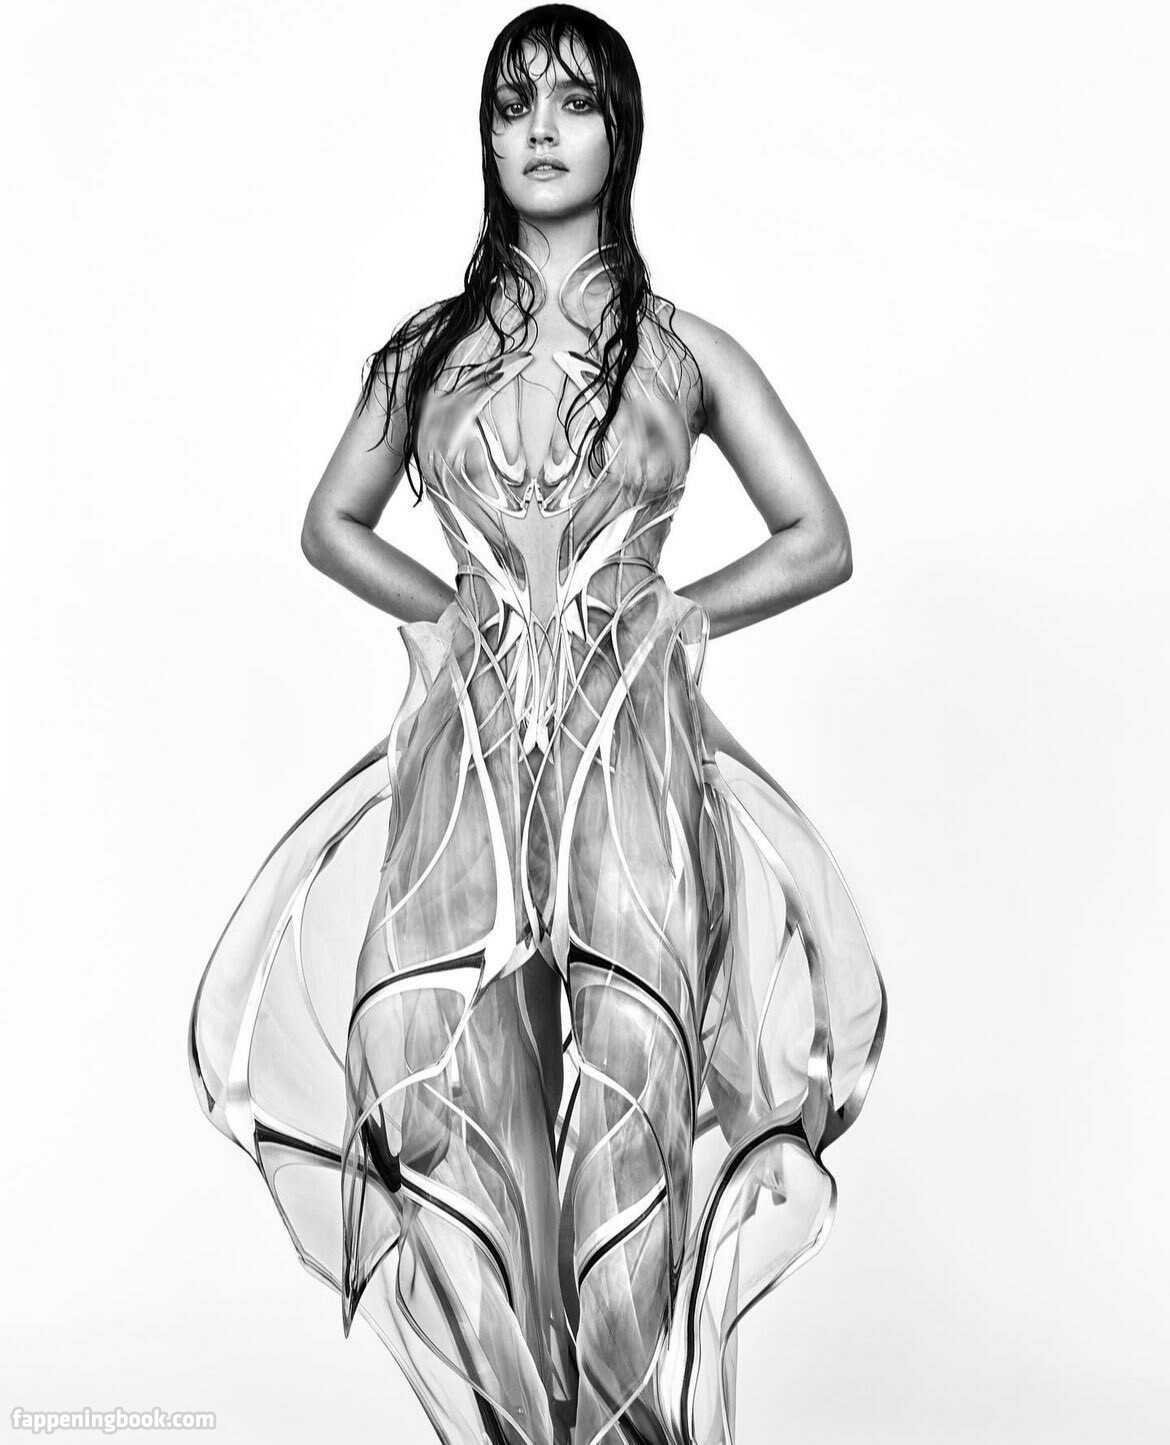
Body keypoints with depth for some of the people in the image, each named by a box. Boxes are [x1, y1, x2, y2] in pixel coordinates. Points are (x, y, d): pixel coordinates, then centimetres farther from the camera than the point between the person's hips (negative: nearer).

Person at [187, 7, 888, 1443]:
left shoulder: (685, 348, 11)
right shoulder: (431, 347, 15)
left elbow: (820, 540, 14)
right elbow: (331, 524, 24)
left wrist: (676, 612, 6)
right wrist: (450, 610, 11)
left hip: (633, 731, -1)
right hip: (470, 733, 2)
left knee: (627, 1051, -17)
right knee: (450, 1048, -14)